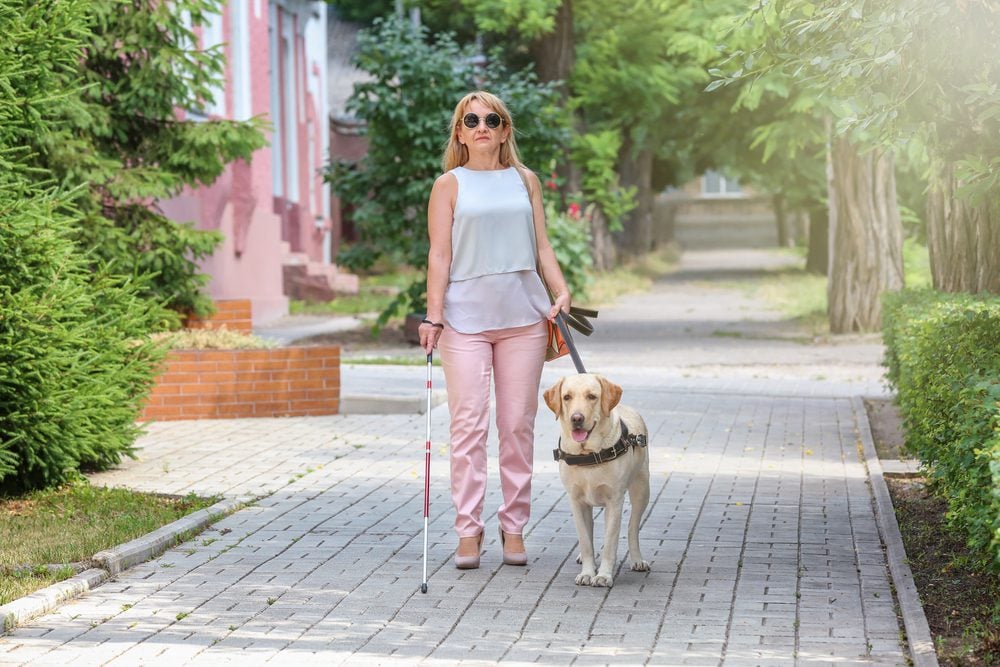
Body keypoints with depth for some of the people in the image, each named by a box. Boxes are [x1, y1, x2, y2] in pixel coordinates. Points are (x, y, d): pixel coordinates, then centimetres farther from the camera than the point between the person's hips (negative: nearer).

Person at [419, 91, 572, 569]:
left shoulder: (526, 181, 13)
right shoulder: (450, 185, 6)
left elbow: (542, 247, 13)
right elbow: (440, 255, 1)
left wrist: (561, 293, -2)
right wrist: (433, 316, -7)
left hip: (522, 314, 2)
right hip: (465, 315, -2)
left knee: (518, 424, 3)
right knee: (469, 424, -5)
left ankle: (514, 526, 11)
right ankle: (468, 529, -1)